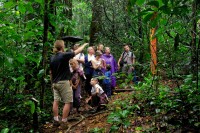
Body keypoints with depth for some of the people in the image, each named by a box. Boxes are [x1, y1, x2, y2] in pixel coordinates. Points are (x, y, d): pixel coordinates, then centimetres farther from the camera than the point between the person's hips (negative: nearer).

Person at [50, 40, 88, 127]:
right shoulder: (64, 55, -13)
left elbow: (51, 72, 13)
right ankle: (64, 122, 2)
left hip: (55, 83, 8)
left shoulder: (52, 58, 7)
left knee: (56, 101, 11)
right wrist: (84, 45, 15)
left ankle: (56, 120, 15)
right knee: (68, 102, 0)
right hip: (63, 82, -7)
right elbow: (77, 51, -2)